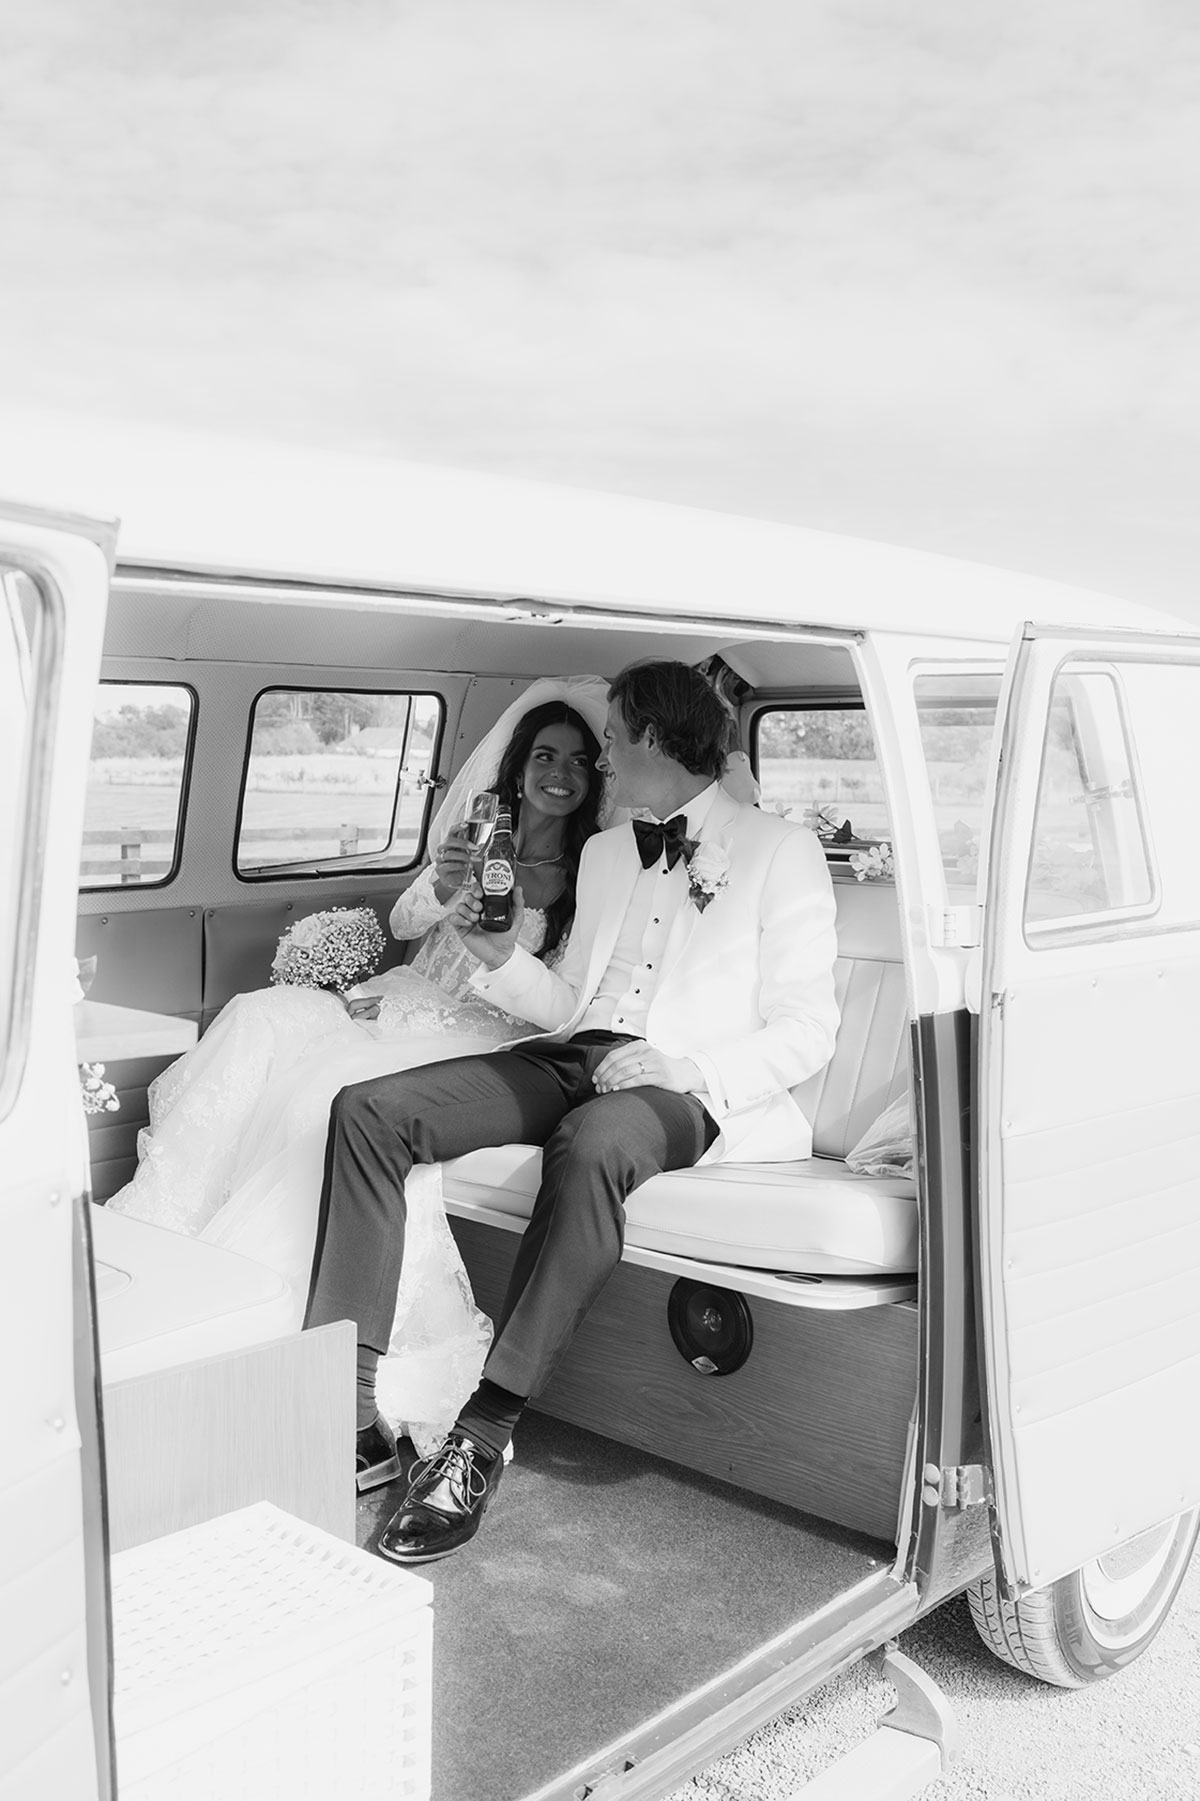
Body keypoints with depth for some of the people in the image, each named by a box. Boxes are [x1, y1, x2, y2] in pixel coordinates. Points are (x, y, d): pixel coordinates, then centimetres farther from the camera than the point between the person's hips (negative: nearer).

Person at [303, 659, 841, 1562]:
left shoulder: (780, 850, 5)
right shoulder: (604, 851, 25)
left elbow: (804, 1028, -3)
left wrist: (689, 1070, -19)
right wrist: (500, 953, 7)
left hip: (684, 1084, -6)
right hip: (571, 1057, 6)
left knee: (590, 1147, -41)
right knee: (369, 1109, -16)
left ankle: (484, 1436, -33)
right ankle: (347, 1403, -21)